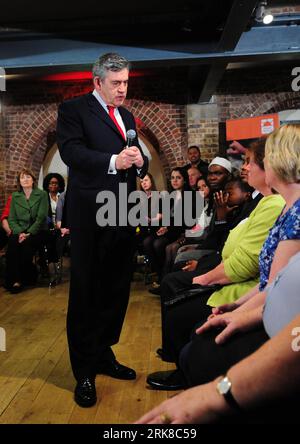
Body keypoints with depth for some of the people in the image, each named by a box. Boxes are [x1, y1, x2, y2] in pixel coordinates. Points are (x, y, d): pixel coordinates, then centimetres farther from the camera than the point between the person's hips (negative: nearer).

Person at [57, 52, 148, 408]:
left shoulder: (127, 117, 21)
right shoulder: (73, 109, 2)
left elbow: (138, 162, 19)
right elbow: (71, 152, -13)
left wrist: (139, 161, -4)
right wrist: (114, 161, -24)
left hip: (124, 215, 7)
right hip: (91, 215, -6)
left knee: (116, 291, 11)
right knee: (85, 293, 3)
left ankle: (103, 355, 29)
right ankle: (84, 372, 16)